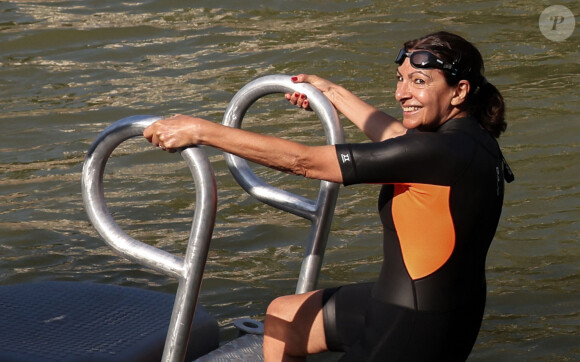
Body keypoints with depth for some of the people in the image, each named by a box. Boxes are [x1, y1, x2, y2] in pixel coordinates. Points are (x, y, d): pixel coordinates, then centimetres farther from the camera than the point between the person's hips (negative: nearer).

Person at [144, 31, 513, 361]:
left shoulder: (443, 152, -26)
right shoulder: (470, 138, 0)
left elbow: (304, 161, -24)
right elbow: (401, 139, 25)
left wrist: (201, 130, -19)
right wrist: (335, 94, 36)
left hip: (413, 332, -10)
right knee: (283, 316, 22)